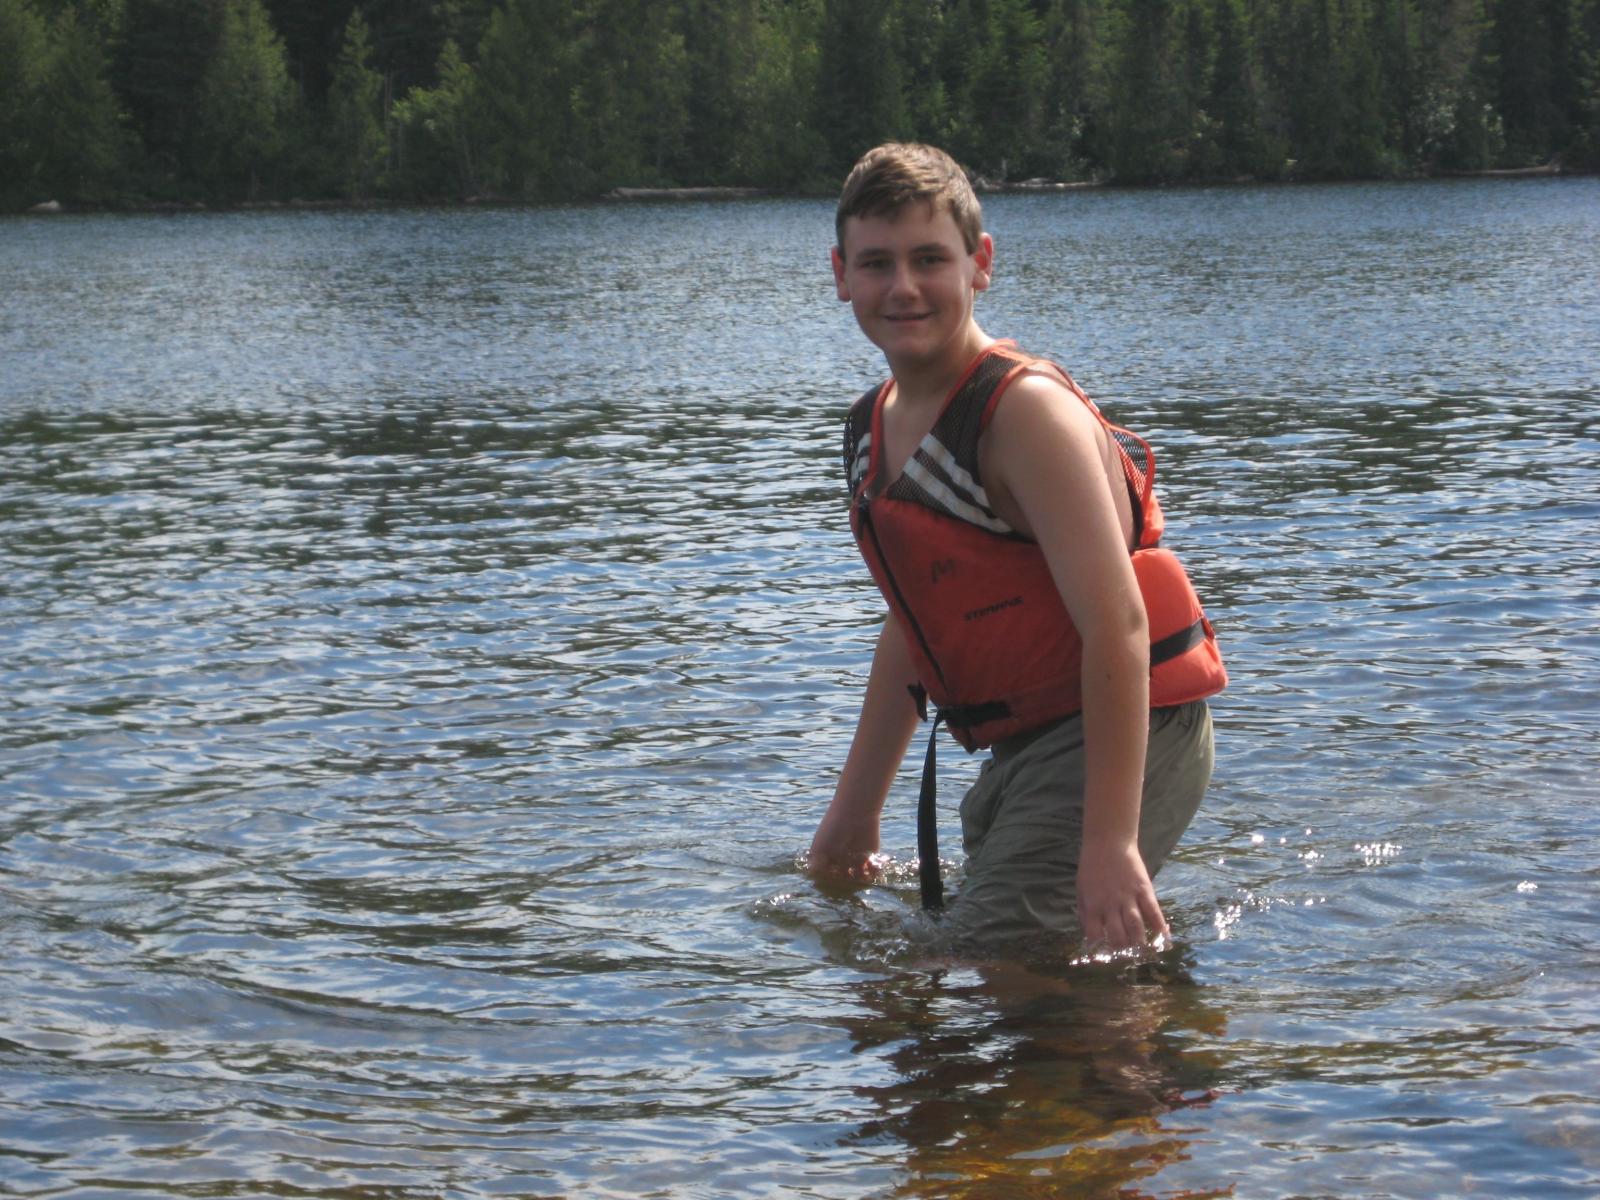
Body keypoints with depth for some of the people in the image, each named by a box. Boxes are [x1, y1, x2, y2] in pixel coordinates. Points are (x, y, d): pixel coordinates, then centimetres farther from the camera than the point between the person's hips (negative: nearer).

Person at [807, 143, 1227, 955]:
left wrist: (1108, 842, -31)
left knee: (990, 964, -22)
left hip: (1122, 736, -9)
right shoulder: (875, 428, 9)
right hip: (1021, 749, 9)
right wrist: (855, 808, 23)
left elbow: (1116, 627, -25)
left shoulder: (1026, 411, -18)